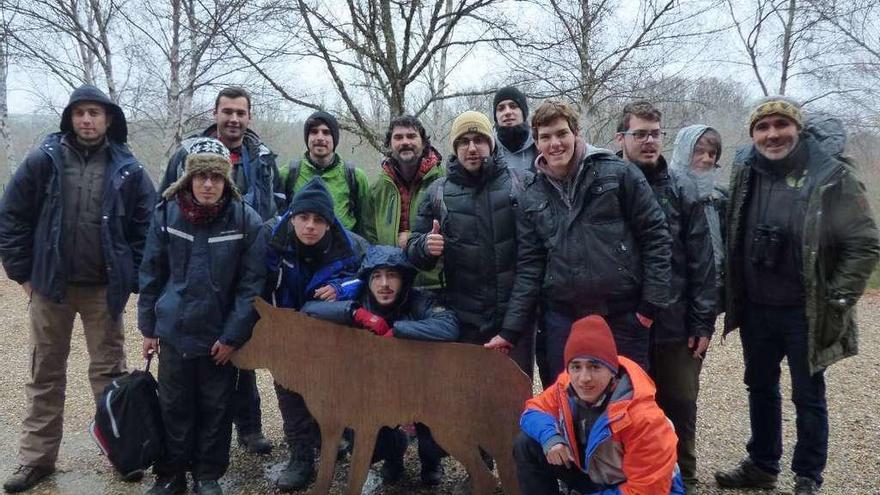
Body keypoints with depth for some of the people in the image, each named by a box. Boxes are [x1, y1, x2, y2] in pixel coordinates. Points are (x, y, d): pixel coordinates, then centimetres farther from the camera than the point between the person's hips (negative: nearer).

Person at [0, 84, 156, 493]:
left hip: (105, 289, -1)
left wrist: (132, 278, -3)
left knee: (109, 371, 8)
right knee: (45, 373, 11)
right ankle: (36, 458, 23)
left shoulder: (127, 169, -2)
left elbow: (147, 227, 0)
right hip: (50, 285, 1)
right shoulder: (43, 160, -2)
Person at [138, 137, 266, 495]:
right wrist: (148, 326, 5)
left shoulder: (246, 220, -12)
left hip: (221, 336, -1)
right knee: (174, 406, 13)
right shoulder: (166, 214, -5)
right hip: (174, 331, 2)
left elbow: (251, 284, -9)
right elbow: (151, 274, 4)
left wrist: (233, 335, -10)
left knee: (216, 408, 12)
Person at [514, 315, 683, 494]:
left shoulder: (642, 416, -32)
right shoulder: (567, 386, -16)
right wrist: (549, 436, -25)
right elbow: (534, 410, -3)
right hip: (592, 475, 6)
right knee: (527, 446, -8)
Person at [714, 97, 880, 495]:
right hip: (755, 310, 5)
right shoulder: (745, 173, 2)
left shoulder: (830, 175, -12)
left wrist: (837, 300, -13)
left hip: (806, 313, -5)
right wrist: (733, 295, 8)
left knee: (808, 397, 9)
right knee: (760, 389, 18)